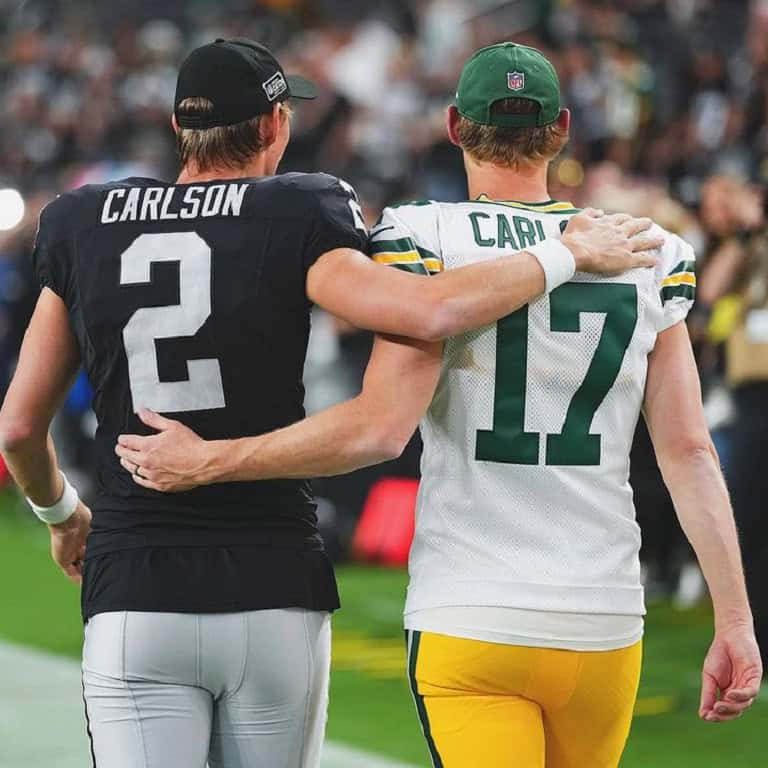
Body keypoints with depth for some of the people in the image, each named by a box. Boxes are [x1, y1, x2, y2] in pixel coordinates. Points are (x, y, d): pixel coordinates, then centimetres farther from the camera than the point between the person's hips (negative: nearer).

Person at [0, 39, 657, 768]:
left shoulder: (83, 228, 5)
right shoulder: (293, 221, -4)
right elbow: (428, 313, -21)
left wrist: (61, 514, 29)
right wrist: (570, 254, -7)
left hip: (133, 604, 1)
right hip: (273, 596, -1)